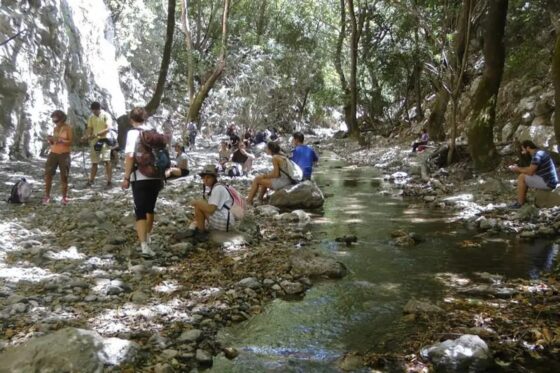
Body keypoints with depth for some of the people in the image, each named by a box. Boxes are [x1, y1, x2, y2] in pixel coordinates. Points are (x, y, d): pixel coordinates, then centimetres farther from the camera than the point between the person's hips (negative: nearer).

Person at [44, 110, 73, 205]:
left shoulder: (68, 128, -5)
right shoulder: (55, 128, 11)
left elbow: (70, 142, -10)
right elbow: (53, 143, 18)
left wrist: (60, 140, -21)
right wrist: (50, 140, -3)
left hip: (64, 155, -5)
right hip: (53, 154, 5)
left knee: (64, 177, 0)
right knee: (48, 175, -3)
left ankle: (64, 197, 9)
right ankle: (47, 196, 4)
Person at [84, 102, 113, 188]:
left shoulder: (106, 115, -8)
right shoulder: (91, 117, 9)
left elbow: (108, 129, -17)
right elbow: (89, 128, 11)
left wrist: (96, 134, -27)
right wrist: (87, 136, -11)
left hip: (104, 140, -5)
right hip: (94, 141, 5)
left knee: (107, 161, -12)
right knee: (94, 162, 10)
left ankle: (109, 181, -9)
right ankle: (91, 180, 19)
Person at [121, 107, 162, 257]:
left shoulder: (133, 133, -6)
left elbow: (130, 156, -16)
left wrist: (126, 178, -12)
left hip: (140, 178, -5)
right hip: (156, 176, 5)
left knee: (140, 211, -3)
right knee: (150, 208, 21)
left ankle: (144, 246, -14)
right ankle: (146, 237, 36)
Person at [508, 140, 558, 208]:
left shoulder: (536, 155, -20)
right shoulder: (538, 153, 13)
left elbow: (530, 172, -21)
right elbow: (531, 168, 24)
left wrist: (518, 169, -4)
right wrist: (518, 168, 14)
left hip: (547, 183, -10)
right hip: (549, 181, 10)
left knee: (521, 177, -6)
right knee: (525, 177, 20)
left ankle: (519, 203, 1)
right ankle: (523, 199, 19)